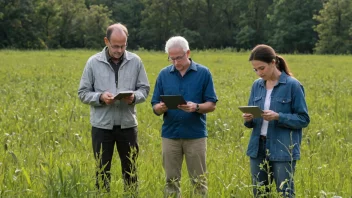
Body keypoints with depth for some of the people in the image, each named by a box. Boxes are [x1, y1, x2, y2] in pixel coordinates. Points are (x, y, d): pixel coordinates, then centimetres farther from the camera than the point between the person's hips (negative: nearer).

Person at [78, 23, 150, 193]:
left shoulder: (135, 61, 0)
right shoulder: (93, 62, -4)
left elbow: (144, 89, 6)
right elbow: (83, 93, 0)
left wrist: (134, 97, -16)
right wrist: (100, 97, -19)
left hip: (127, 124, 1)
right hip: (102, 125, -1)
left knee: (130, 169, 10)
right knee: (102, 170, 6)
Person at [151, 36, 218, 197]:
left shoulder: (203, 73, 0)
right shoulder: (164, 74, 5)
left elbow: (211, 105, -1)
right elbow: (155, 107, 6)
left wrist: (196, 107, -21)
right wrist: (161, 108, -18)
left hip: (196, 135, -2)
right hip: (170, 135, 2)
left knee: (199, 181, 3)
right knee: (171, 181, 6)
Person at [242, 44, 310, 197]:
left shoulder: (292, 85, -8)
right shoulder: (257, 85, 8)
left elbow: (303, 119, -7)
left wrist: (278, 117, -21)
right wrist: (248, 119, -10)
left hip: (283, 150, -5)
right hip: (258, 147, 5)